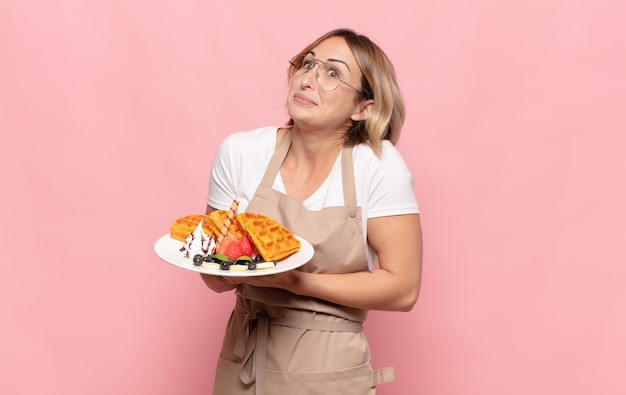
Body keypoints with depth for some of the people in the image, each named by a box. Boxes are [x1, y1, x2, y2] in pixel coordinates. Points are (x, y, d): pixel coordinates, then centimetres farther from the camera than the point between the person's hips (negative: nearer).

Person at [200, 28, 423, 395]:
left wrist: (292, 280, -24)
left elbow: (403, 289, -15)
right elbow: (215, 278, -1)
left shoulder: (379, 165, -14)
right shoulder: (239, 152, -8)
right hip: (242, 363, 3)